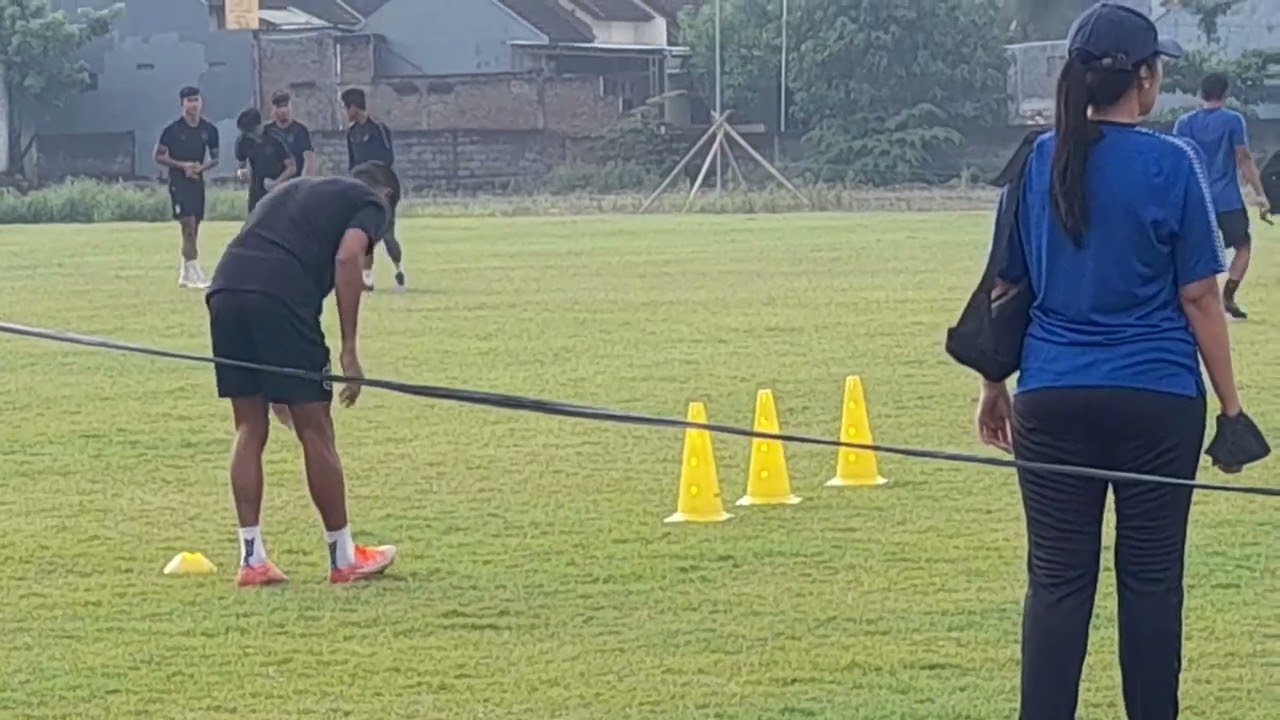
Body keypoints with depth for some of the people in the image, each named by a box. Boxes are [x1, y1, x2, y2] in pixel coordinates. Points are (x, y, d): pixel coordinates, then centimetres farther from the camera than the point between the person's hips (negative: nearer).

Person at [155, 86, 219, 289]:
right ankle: (195, 274, -16)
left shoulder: (209, 130, 5)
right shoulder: (172, 130, -7)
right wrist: (182, 165, -15)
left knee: (194, 229, 9)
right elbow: (159, 156, -3)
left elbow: (215, 158, 13)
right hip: (179, 181, -5)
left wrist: (203, 167, -9)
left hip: (198, 181, 5)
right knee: (188, 226, -14)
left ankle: (185, 275, 18)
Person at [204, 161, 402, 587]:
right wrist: (349, 349, -5)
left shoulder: (297, 190, 36)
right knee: (316, 431, 5)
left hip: (225, 287, 6)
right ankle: (344, 559, 15)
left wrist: (276, 383, 33)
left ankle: (252, 559, 14)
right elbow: (347, 257, -4)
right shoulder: (371, 203, 17)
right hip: (280, 296, -6)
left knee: (250, 430, 14)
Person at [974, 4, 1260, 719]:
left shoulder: (1039, 161, 2)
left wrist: (994, 384, 19)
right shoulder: (1173, 163, -7)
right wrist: (1230, 405, 0)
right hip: (1157, 400, -2)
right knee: (1151, 578, 7)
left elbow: (1006, 285, 8)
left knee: (1057, 579, 5)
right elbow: (1199, 296, -6)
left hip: (1053, 401, 3)